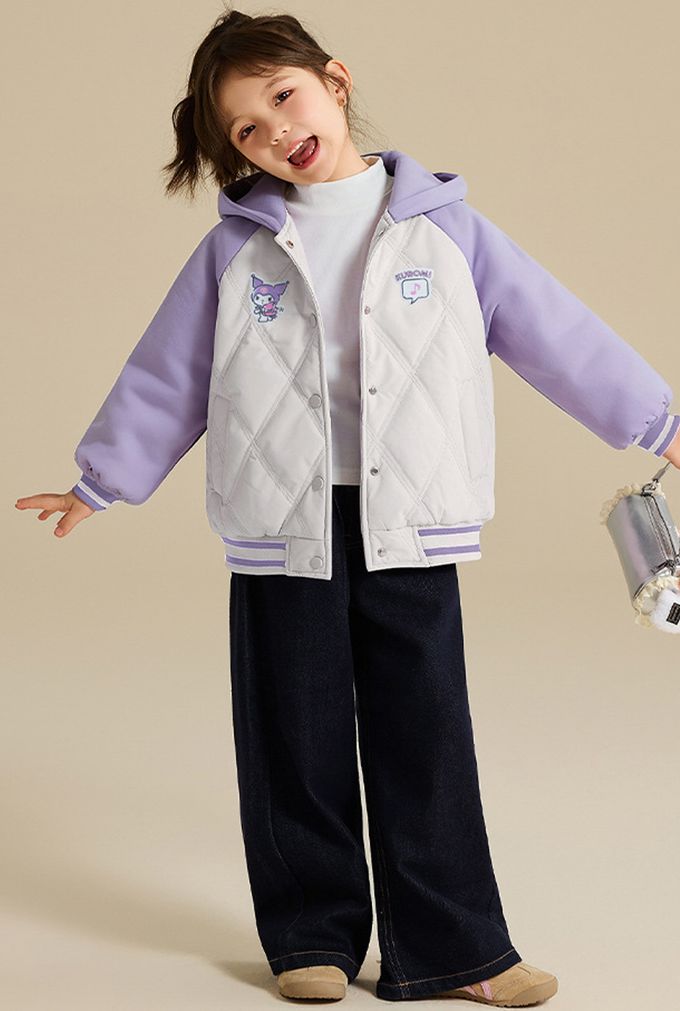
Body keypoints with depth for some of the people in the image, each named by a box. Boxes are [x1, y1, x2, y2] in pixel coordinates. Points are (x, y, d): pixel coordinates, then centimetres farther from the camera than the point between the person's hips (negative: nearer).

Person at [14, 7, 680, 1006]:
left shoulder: (443, 226, 2)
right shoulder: (237, 248, 3)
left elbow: (557, 332, 5)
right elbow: (166, 374, 11)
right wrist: (101, 480, 16)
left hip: (411, 530, 0)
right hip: (283, 531, 1)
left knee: (426, 740, 3)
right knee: (298, 741, 7)